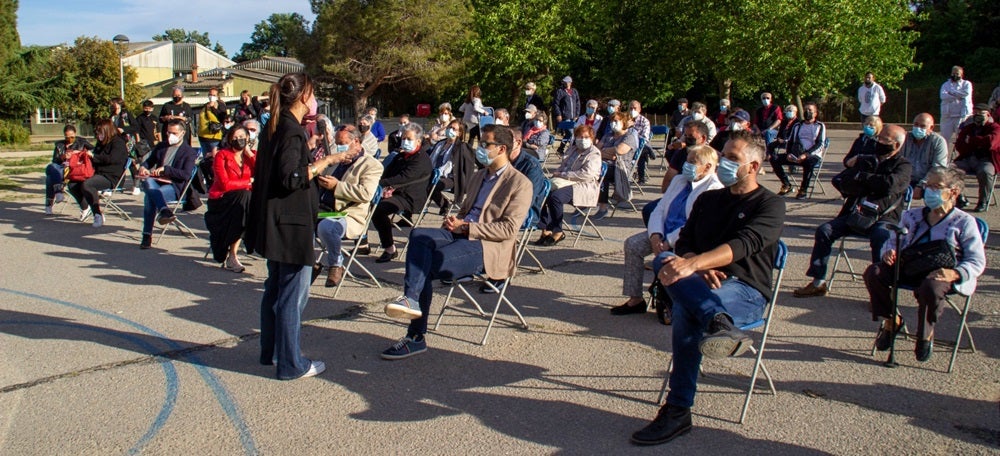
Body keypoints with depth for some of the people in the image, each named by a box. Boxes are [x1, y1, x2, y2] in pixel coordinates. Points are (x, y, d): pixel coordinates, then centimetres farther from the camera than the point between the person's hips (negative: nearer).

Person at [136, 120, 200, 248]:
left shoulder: (189, 152, 5)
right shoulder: (161, 146, 23)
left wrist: (165, 169, -17)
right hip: (157, 182, 4)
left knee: (150, 196, -35)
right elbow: (149, 161, 28)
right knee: (148, 182, -36)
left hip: (174, 186, -4)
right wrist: (143, 167, 2)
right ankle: (164, 210, -54)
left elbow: (186, 175, -8)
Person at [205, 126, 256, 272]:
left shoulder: (252, 155, 8)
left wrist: (250, 154, -9)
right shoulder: (222, 155, -4)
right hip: (220, 201, -4)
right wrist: (249, 181, -11)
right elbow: (225, 184, -16)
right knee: (244, 196, -33)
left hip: (243, 200, 4)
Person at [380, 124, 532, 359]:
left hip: (489, 246, -7)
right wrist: (454, 221, 6)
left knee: (424, 266, -25)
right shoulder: (479, 176, 25)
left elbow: (508, 228, -11)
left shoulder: (519, 183, -2)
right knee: (418, 235, -25)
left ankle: (416, 337, -19)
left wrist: (466, 227, -14)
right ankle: (411, 299, -37)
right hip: (461, 234, 7)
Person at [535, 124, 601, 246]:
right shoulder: (573, 150, 21)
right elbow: (563, 166, 27)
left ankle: (557, 232, -17)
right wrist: (557, 173, 2)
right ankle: (545, 230, -15)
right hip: (568, 183, 8)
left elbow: (586, 174, -18)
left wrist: (563, 174, -16)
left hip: (583, 187, -8)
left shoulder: (594, 153, -5)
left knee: (555, 196, -31)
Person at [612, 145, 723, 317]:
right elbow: (659, 210, 11)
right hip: (665, 233, 8)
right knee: (632, 244, -9)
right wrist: (655, 236, -7)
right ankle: (635, 299, -5)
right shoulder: (679, 181, 18)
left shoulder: (714, 189, -11)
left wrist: (669, 242, -23)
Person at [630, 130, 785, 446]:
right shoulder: (708, 200, 22)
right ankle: (720, 324, -56)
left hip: (746, 291, -5)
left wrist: (694, 264, -36)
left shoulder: (770, 205, 2)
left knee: (686, 310, -37)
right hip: (703, 285, 5)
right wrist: (701, 269, -13)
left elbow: (742, 244, -19)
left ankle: (677, 411, -38)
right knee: (665, 264, -33)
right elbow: (683, 244, 12)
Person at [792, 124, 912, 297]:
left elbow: (890, 184, -14)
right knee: (824, 231, -16)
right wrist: (875, 184, -5)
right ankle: (818, 283, -11)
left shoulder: (903, 166, 8)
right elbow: (845, 185, 10)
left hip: (884, 218, -5)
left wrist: (861, 177, -1)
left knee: (880, 237, -37)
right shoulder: (865, 161, 23)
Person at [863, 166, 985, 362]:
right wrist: (889, 252, -3)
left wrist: (954, 273, -23)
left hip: (939, 274, -4)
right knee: (874, 272, -22)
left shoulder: (964, 222, 6)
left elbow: (977, 262, -1)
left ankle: (926, 334, -10)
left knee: (930, 287, -39)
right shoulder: (912, 216, 21)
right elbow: (893, 241, 24)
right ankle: (891, 320, -1)